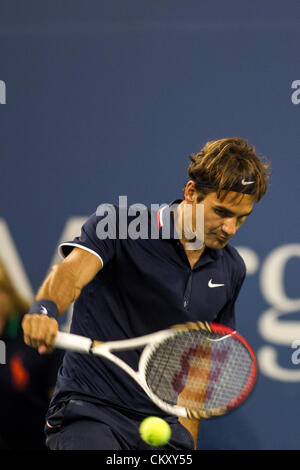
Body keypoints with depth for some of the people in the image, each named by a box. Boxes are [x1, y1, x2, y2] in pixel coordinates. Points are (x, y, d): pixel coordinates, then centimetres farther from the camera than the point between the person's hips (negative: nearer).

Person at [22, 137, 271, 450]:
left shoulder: (230, 270, 10)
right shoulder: (118, 225, -6)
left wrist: (188, 436, 18)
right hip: (88, 410, -6)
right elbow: (71, 270, -24)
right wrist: (46, 308, -45)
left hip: (164, 425, 6)